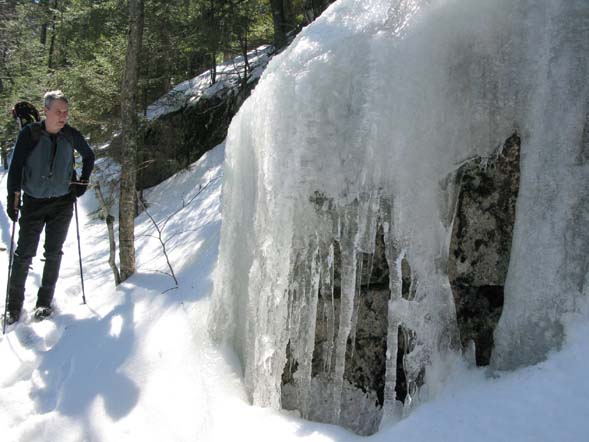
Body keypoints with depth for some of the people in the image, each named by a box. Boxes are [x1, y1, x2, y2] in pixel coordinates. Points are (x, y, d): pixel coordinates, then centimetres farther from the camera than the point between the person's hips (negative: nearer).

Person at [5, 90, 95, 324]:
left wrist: (83, 182, 6)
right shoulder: (29, 133, -11)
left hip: (63, 202, 2)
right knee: (24, 253, 1)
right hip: (33, 202, -2)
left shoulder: (71, 135, -4)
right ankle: (14, 304, 13)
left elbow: (89, 156, 14)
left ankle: (45, 300, 19)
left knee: (53, 252, 6)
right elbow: (16, 166, -8)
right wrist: (13, 199, -13)